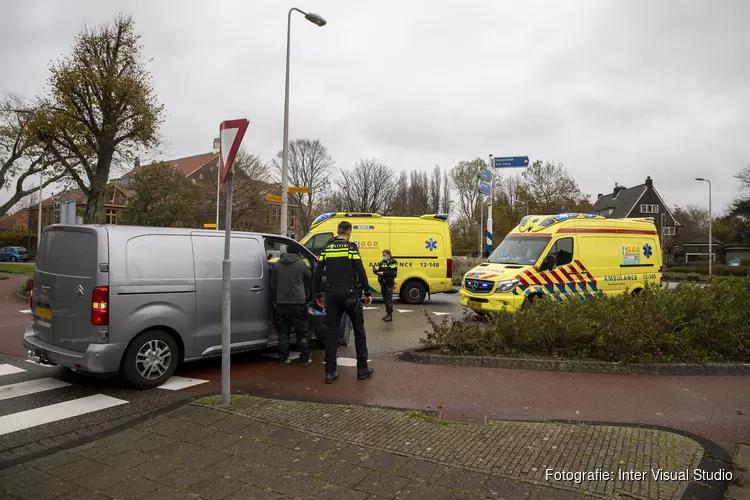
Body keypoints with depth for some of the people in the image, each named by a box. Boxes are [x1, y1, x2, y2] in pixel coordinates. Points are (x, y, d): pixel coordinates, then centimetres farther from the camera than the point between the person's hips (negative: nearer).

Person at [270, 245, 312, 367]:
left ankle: (283, 359, 11)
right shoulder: (300, 263, -4)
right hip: (297, 302, -3)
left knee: (283, 332, 10)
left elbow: (273, 284, 11)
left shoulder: (277, 264, 7)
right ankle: (305, 359, 10)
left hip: (281, 303, 3)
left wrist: (275, 300, 20)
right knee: (302, 332, 7)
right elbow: (309, 278, 10)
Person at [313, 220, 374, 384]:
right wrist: (368, 293, -3)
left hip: (332, 295, 3)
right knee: (359, 331, 9)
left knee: (331, 332, 8)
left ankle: (330, 372, 7)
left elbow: (318, 274, 6)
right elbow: (361, 272, -10)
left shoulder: (326, 249, 7)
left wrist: (318, 294, 14)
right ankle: (362, 369, 12)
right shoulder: (351, 247, -4)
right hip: (350, 294, -3)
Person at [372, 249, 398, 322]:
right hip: (383, 283, 6)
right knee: (385, 299, 11)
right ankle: (388, 313, 21)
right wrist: (375, 270, -11)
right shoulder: (381, 262, 12)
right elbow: (378, 271, 12)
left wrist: (384, 273, -23)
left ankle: (390, 315, -5)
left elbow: (394, 273, -17)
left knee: (388, 299, -9)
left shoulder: (393, 262, -6)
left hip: (389, 284, -6)